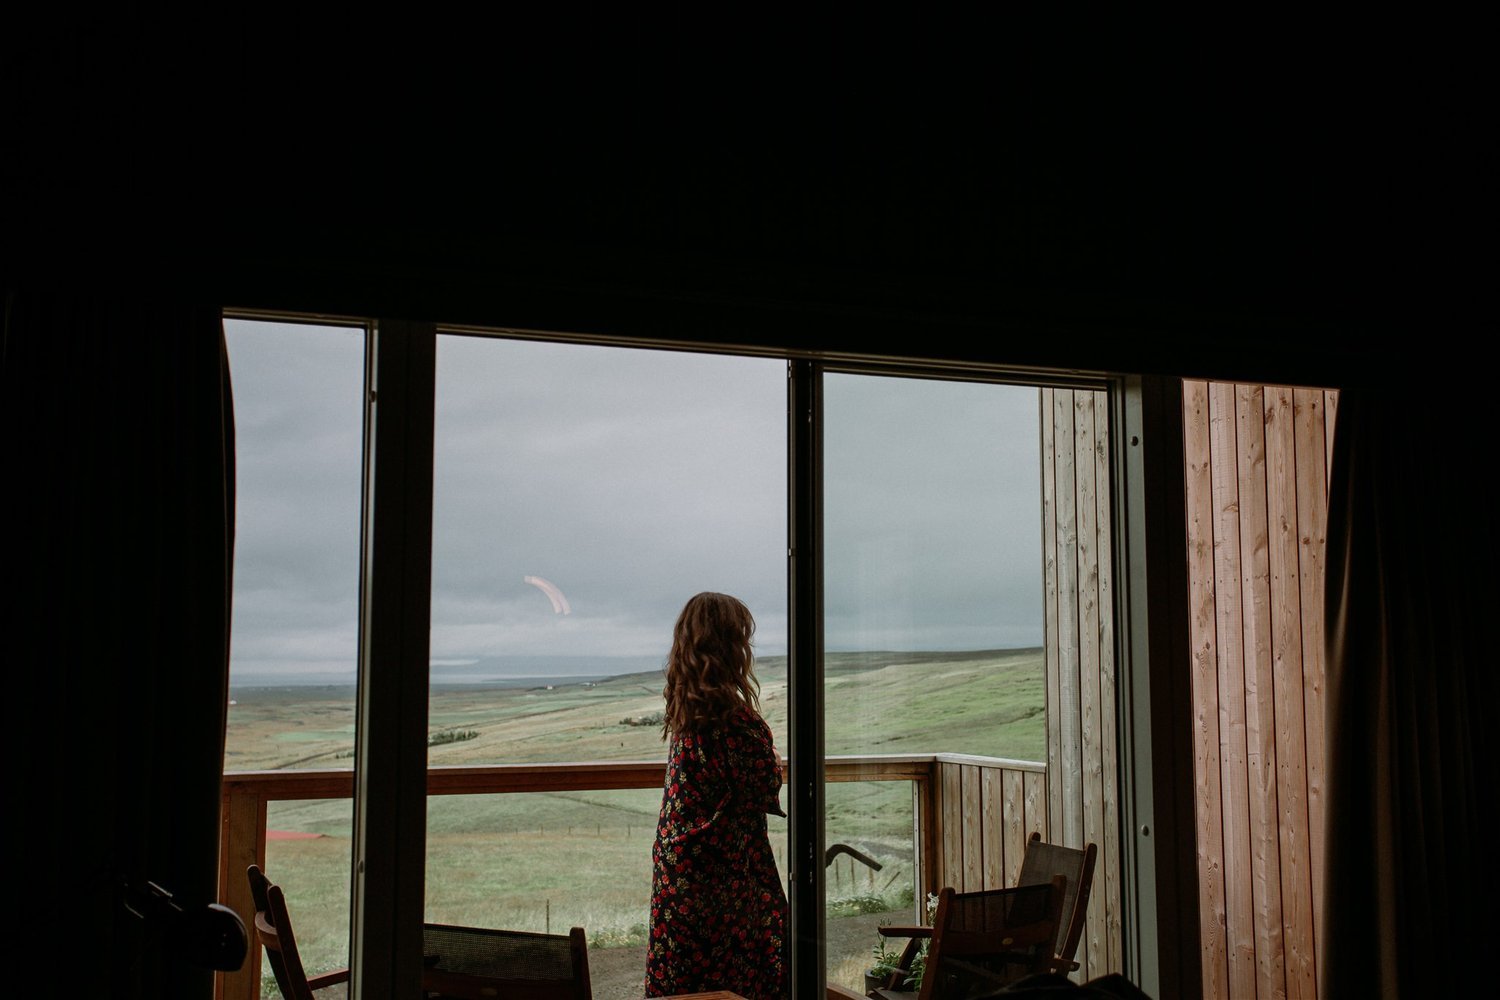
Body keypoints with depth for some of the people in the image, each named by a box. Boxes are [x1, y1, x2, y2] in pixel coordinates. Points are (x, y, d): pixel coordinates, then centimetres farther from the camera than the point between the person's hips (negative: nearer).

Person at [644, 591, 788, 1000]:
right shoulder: (739, 720, -19)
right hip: (727, 873, -7)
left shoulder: (683, 711, 3)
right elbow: (767, 793, -13)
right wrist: (775, 758, 5)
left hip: (677, 870, 7)